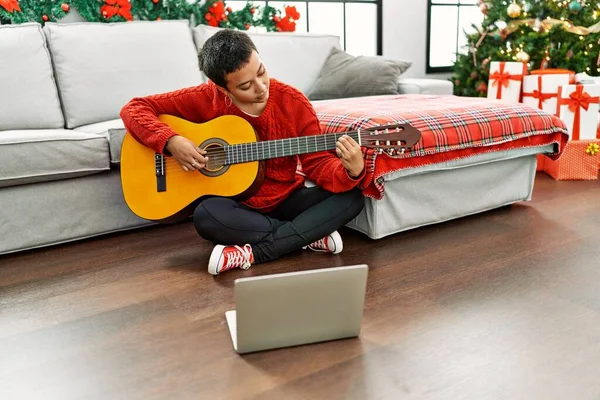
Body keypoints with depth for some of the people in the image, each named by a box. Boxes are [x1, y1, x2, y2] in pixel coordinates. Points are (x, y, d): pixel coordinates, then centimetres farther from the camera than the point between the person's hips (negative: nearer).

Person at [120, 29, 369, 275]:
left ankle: (249, 253, -26)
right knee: (207, 214, -36)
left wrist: (352, 171, -30)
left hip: (285, 201, 2)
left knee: (352, 197, -21)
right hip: (237, 206, -1)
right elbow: (134, 109, -7)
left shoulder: (293, 102, -10)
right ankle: (310, 236, -19)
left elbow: (318, 163, -9)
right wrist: (170, 141, -25)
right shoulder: (206, 99, -12)